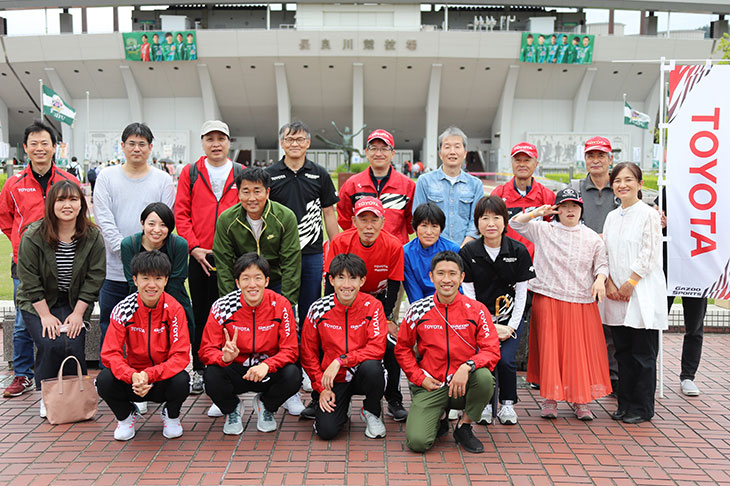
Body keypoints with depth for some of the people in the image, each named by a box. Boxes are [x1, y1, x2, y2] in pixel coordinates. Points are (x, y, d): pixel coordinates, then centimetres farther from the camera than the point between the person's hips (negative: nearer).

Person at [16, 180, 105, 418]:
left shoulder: (93, 237, -8)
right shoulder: (33, 236, -12)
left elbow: (94, 278, -6)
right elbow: (30, 281, -11)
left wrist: (78, 313, -11)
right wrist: (46, 316, -14)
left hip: (75, 303, 1)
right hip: (38, 303, -1)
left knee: (73, 344, -19)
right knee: (51, 344, -20)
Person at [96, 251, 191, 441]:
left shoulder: (174, 309, -14)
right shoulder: (124, 309, -11)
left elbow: (181, 355, -17)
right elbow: (110, 353, -13)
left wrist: (150, 375, -32)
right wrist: (133, 376, -32)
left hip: (164, 379, -1)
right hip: (133, 376, 1)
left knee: (181, 381, -33)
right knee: (104, 381, -27)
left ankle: (171, 415, 5)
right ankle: (126, 415, 9)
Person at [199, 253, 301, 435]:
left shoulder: (280, 305, -13)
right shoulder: (222, 307, -13)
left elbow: (290, 350, -12)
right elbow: (207, 350, -10)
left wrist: (266, 365, -31)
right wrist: (225, 357, -33)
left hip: (268, 373, 0)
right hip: (235, 371, 0)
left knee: (293, 375, -29)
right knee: (212, 375, -31)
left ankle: (266, 406, 8)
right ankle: (232, 409, 7)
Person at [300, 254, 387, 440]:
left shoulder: (372, 306, -11)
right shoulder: (318, 309, -7)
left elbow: (377, 348, -19)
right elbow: (308, 353, 2)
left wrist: (340, 361, -26)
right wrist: (322, 387, -5)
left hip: (362, 376, 0)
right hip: (334, 380, 1)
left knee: (371, 366, -35)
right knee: (326, 430, -19)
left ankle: (371, 412, -3)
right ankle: (340, 408, 19)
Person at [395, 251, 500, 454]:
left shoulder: (476, 310, -4)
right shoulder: (418, 310, -3)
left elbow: (492, 351, -9)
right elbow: (402, 349, 9)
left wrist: (467, 367, -27)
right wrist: (420, 377, -3)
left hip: (464, 386, 1)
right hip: (430, 386, 0)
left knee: (484, 376, -33)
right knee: (417, 442, -20)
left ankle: (464, 426, -4)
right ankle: (440, 418, 18)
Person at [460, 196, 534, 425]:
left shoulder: (518, 251, -2)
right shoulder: (468, 252, -4)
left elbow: (521, 293, 1)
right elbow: (468, 294, -4)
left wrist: (511, 325, -6)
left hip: (510, 318, 1)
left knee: (505, 360, -16)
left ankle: (507, 403, 11)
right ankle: (484, 403, 8)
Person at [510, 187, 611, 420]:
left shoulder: (592, 237, 10)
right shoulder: (543, 230, 7)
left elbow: (601, 264, 11)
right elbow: (515, 223, 4)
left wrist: (600, 280, -10)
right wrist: (536, 213, -11)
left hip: (581, 302, 1)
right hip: (548, 300, -1)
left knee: (581, 351, 1)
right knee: (549, 348, -1)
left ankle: (581, 401, 13)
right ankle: (549, 399, 10)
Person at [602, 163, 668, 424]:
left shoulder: (649, 214, -5)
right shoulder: (612, 217, 12)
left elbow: (649, 254, -10)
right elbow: (605, 253, 11)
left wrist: (630, 283, -12)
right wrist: (609, 283, -2)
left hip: (643, 292, -6)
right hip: (616, 293, 6)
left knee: (643, 353, 0)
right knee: (623, 351, 11)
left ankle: (643, 408, 11)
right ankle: (625, 404, 21)